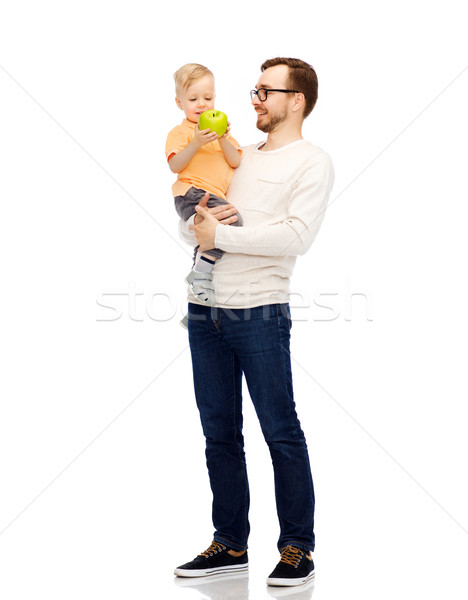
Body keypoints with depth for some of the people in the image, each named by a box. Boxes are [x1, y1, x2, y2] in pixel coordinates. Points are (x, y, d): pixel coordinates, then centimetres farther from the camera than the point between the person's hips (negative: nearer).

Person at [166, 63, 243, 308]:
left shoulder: (219, 130, 21)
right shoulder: (180, 132, 3)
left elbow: (235, 161, 6)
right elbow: (175, 166, -12)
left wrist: (223, 140, -11)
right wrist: (196, 143, -22)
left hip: (215, 197, 9)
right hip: (192, 195, -8)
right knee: (231, 221, -33)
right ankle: (201, 274, -25)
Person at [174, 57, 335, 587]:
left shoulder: (312, 162, 0)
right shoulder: (240, 156, 20)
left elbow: (297, 235, -15)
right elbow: (187, 225, 19)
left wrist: (220, 234, -11)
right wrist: (198, 220, -6)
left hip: (258, 311, -7)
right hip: (204, 309, 7)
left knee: (281, 433, -2)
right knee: (219, 434, 10)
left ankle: (298, 547, 9)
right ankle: (230, 544, 20)